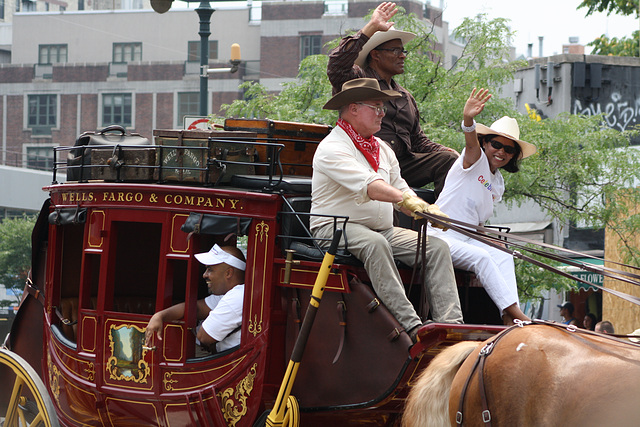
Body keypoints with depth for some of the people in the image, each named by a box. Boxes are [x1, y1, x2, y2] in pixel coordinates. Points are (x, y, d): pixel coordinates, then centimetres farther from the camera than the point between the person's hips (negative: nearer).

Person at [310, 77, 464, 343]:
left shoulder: (383, 150, 19)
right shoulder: (332, 148, -10)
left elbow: (400, 190, 17)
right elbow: (368, 186, -26)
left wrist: (429, 210, -4)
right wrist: (405, 199, -40)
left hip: (382, 229, 8)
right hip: (336, 229, -8)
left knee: (436, 247, -10)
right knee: (375, 244, -39)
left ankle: (450, 324, -24)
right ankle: (410, 325, -44)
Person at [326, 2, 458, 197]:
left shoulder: (406, 97, 29)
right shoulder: (357, 80, 8)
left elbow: (418, 140, 29)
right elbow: (337, 65, -15)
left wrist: (442, 151, 6)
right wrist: (371, 27, -12)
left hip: (403, 163, 6)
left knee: (448, 159, -15)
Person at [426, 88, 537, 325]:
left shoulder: (498, 185, 17)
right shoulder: (476, 160, -3)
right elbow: (471, 143, -27)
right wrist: (468, 121, -49)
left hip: (466, 240, 7)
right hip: (440, 236, -7)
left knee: (504, 258, -17)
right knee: (481, 257, -29)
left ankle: (509, 317, -33)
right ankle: (516, 313, -34)